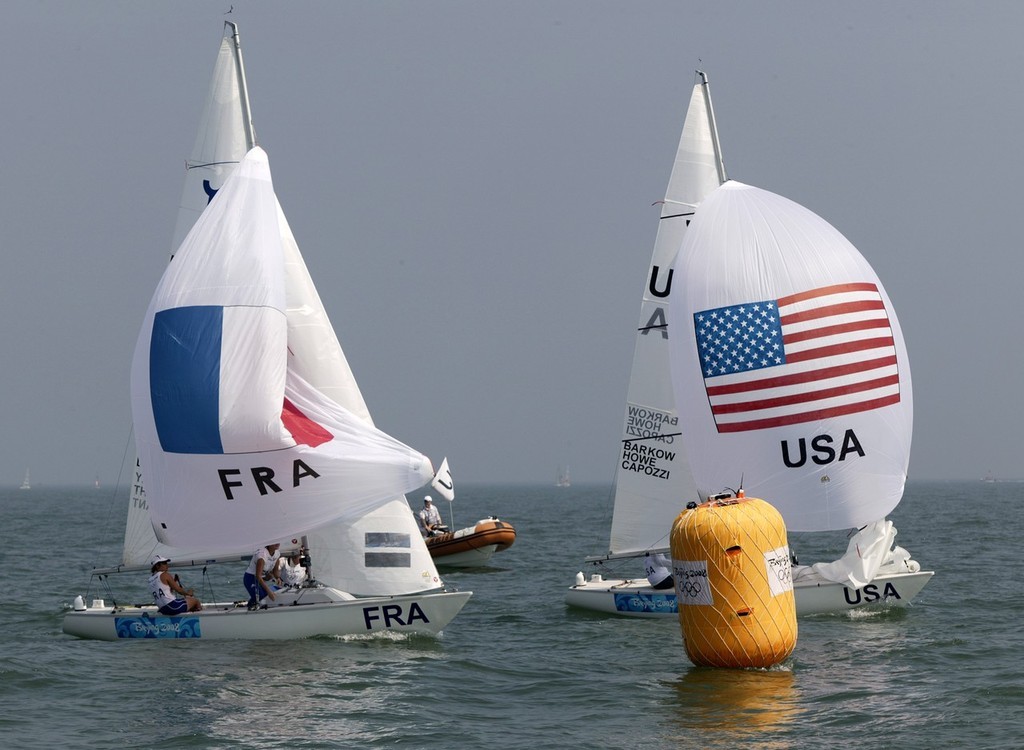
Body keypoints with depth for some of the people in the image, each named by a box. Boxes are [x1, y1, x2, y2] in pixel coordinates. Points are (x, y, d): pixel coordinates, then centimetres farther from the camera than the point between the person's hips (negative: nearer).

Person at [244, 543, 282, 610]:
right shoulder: (262, 554, -27)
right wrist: (269, 591, -34)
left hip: (262, 579, 8)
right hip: (251, 578, -8)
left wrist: (278, 578, -13)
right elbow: (258, 576, -31)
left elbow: (275, 570, 12)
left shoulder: (277, 553, -3)